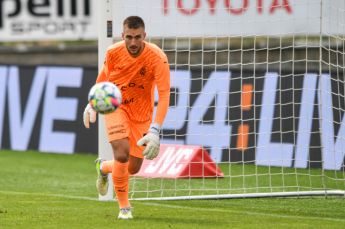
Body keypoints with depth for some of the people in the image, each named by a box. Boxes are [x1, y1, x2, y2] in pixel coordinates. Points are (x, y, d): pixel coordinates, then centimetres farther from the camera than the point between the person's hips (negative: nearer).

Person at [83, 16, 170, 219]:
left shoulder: (157, 58, -25)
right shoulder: (113, 52, -16)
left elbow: (164, 95, -28)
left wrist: (155, 131, -36)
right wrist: (92, 105, 10)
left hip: (141, 113, 1)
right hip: (115, 106, -1)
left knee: (133, 168, 6)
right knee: (122, 153, -23)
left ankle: (104, 167, 42)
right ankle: (124, 206, -3)